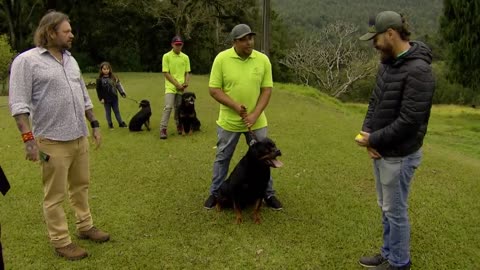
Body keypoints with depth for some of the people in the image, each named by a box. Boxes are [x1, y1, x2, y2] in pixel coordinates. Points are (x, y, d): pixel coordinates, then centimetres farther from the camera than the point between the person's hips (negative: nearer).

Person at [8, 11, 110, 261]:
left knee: (80, 185, 17)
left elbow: (83, 97, 20)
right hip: (53, 141, -7)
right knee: (55, 195, 4)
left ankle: (85, 227, 33)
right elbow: (18, 103, -13)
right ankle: (61, 242, 16)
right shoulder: (27, 61, -9)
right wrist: (28, 138, -20)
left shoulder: (70, 60, 14)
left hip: (80, 137, 7)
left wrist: (94, 125, 17)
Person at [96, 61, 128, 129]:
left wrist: (122, 93, -4)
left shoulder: (114, 78, 1)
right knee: (108, 112, 9)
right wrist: (101, 98, -11)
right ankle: (110, 124, 20)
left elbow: (118, 85, 4)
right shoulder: (100, 79, -8)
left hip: (114, 98, 3)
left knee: (117, 111, 13)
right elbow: (98, 90, -7)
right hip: (106, 100, -3)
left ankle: (121, 123, 20)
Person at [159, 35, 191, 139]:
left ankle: (179, 126, 25)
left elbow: (187, 72, 11)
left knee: (178, 108, 9)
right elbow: (166, 73, -7)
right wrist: (177, 84, -13)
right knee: (168, 107, -12)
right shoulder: (166, 56, -4)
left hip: (181, 88, 3)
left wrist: (186, 83, -7)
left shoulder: (185, 57, 7)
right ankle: (163, 129, -9)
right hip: (170, 87, -3)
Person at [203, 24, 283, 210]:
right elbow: (214, 90, -11)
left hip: (256, 121, 1)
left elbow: (267, 90, -4)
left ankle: (268, 194, 28)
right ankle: (215, 193, 30)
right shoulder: (222, 58, -12)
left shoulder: (263, 60, -6)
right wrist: (235, 106, -21)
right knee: (222, 158, 12)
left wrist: (255, 114, -15)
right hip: (228, 121, -1)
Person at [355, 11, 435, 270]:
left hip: (399, 155, -8)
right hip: (381, 151, 8)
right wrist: (367, 133, -4)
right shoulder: (387, 63, 5)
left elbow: (408, 121, -24)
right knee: (386, 208, 20)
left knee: (395, 211, 7)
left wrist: (373, 140, -15)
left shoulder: (418, 71, -22)